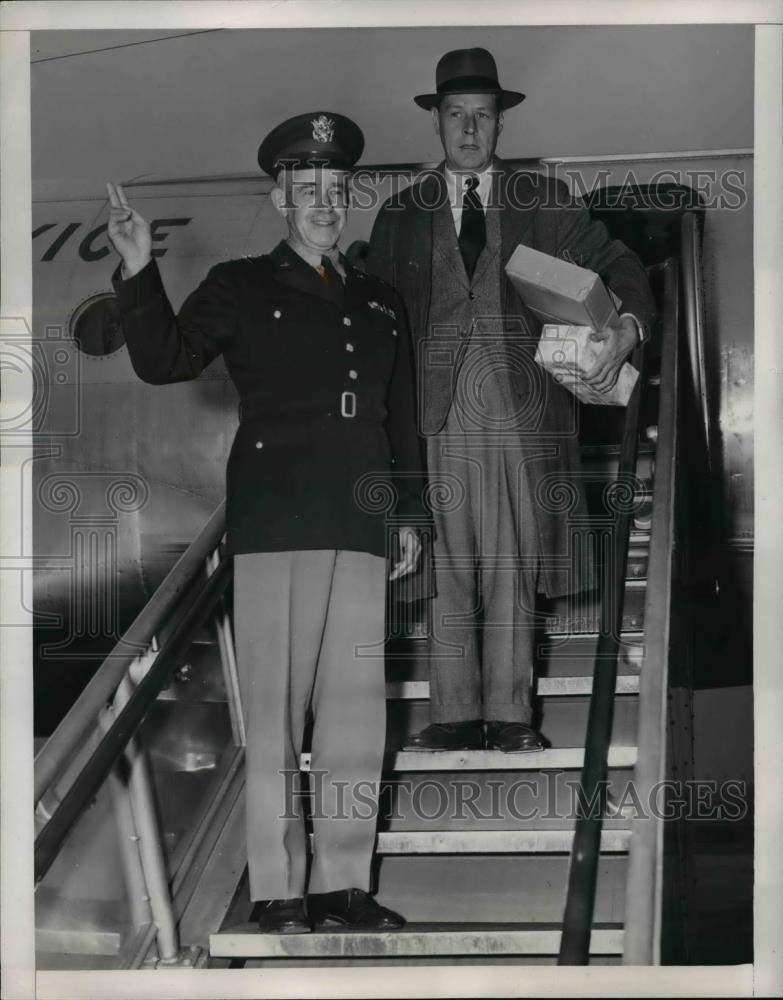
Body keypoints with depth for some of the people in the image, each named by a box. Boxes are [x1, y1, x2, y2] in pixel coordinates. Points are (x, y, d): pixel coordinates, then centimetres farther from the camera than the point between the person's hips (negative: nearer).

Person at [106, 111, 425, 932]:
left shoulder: (379, 304, 20)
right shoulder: (241, 288, 9)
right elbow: (163, 360, 1)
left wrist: (408, 514, 16)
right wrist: (139, 272, -12)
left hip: (359, 525, 4)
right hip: (274, 522, -4)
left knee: (356, 708, 3)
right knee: (275, 709, -3)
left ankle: (342, 881, 10)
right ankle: (277, 888, 2)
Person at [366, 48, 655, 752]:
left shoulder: (543, 201, 11)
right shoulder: (401, 215, 12)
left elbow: (618, 265, 11)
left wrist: (628, 326, -10)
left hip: (522, 410, 0)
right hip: (440, 413, 0)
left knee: (512, 567, 0)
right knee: (446, 568, -1)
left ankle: (510, 715, 4)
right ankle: (455, 715, 3)